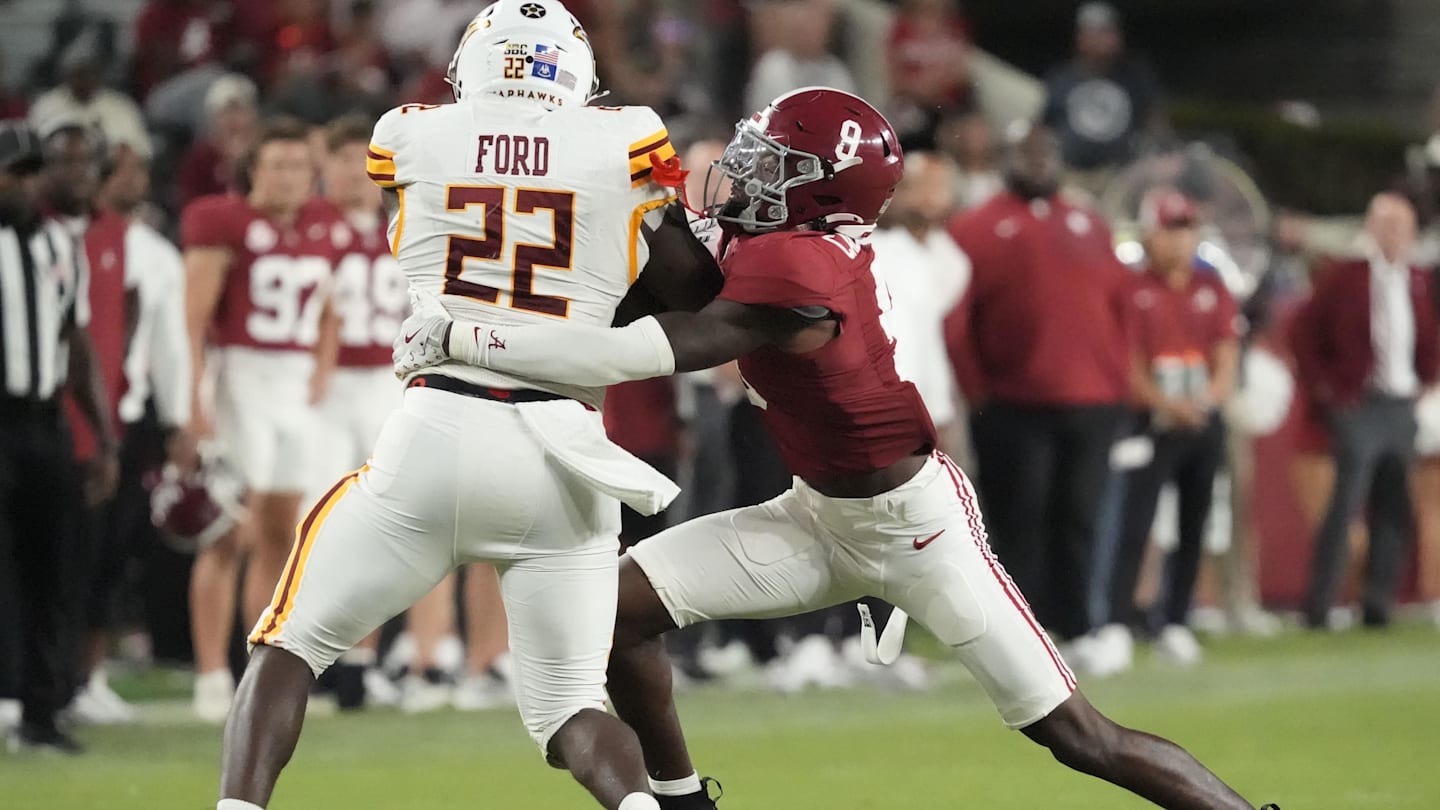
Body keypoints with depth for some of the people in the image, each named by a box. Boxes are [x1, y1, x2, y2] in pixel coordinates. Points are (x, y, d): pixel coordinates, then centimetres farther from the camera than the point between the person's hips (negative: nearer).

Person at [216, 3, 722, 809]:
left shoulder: (412, 141, 6)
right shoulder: (624, 144, 3)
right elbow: (703, 308, 8)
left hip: (437, 439, -1)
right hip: (563, 465, 1)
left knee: (290, 647, 14)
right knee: (568, 706, 12)